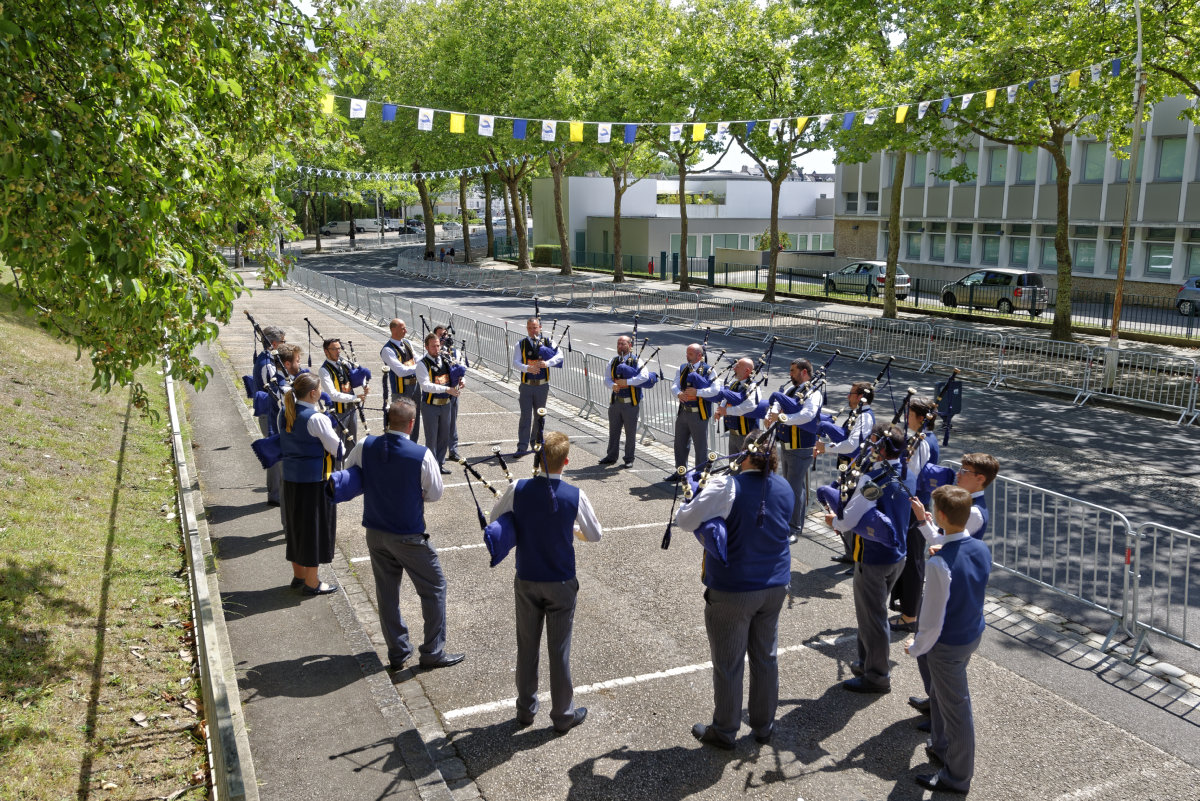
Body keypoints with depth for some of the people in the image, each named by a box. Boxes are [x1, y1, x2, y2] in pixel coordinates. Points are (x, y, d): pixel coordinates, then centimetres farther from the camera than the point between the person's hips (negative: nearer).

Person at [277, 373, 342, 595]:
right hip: (315, 480, -7)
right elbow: (337, 450, -15)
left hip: (290, 477, 7)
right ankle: (311, 583, 14)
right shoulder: (316, 419, -20)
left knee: (297, 524, 19)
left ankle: (298, 575, 33)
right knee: (315, 527, 5)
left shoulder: (284, 414, 2)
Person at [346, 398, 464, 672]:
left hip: (375, 533, 5)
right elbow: (435, 493, -10)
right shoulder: (422, 455, -21)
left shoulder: (365, 447, -9)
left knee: (386, 591, 17)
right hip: (408, 536, -5)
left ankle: (397, 653, 27)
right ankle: (432, 652, 18)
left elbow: (348, 473, 10)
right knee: (434, 587, 12)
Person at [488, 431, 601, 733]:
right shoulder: (575, 495, -18)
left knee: (527, 646, 17)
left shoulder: (518, 490, -13)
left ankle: (525, 708, 33)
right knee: (559, 650, 11)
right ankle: (563, 714, 25)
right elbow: (595, 535, -4)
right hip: (561, 584, -2)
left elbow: (494, 519, 4)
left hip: (526, 581, 2)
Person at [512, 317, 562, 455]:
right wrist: (527, 368, -28)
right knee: (525, 416, -4)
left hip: (542, 386, 1)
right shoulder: (521, 344, 2)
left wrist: (547, 363, -28)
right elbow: (515, 363, -8)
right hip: (526, 386, -1)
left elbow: (559, 355, -10)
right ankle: (522, 447, -2)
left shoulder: (548, 342, 4)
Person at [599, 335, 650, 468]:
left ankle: (629, 459, 13)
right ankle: (611, 456, 24)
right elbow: (606, 378, 7)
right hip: (615, 401, 5)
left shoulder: (637, 361, -5)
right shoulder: (613, 361, 10)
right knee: (613, 430, 12)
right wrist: (612, 386, -16)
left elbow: (645, 376, -20)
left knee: (630, 432, 2)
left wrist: (627, 381, -26)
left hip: (630, 403, -5)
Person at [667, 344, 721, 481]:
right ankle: (680, 471, 33)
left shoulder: (708, 370, -9)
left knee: (701, 447, 3)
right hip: (683, 412, 6)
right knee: (680, 444, 17)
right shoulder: (682, 368, 8)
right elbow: (674, 384, 1)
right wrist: (679, 393, -22)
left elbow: (716, 390, -20)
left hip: (699, 414, -6)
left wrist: (697, 392, -27)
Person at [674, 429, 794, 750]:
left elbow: (685, 521, -19)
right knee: (766, 657, 20)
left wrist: (689, 503, 4)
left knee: (728, 664, 11)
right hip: (775, 586, 6)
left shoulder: (726, 487, -22)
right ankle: (764, 726, 36)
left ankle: (724, 731, 26)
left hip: (732, 592, -6)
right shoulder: (785, 489, -1)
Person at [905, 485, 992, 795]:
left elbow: (932, 622, -26)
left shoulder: (939, 565, -32)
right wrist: (925, 522, 20)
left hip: (948, 645, -7)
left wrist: (915, 648, -8)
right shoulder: (982, 549, -9)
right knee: (941, 693, 28)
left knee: (955, 707, 10)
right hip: (973, 635, 8)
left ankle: (958, 777, 30)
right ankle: (942, 748, 49)